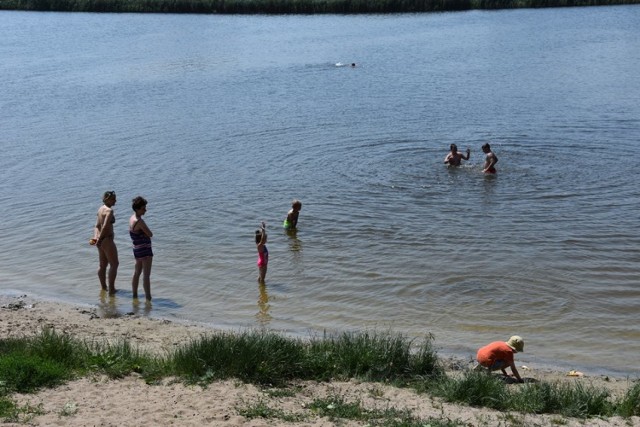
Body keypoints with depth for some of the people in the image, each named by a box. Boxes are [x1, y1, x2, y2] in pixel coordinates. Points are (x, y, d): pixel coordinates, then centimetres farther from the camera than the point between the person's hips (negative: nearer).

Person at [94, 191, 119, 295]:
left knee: (103, 265, 17)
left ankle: (103, 287, 27)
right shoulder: (109, 210, -17)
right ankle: (111, 289, 0)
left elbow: (97, 226, 9)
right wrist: (99, 240, -25)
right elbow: (105, 226, -28)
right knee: (114, 264, 0)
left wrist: (95, 237, -4)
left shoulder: (101, 209, 13)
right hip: (107, 240, -9)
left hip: (101, 240, 9)